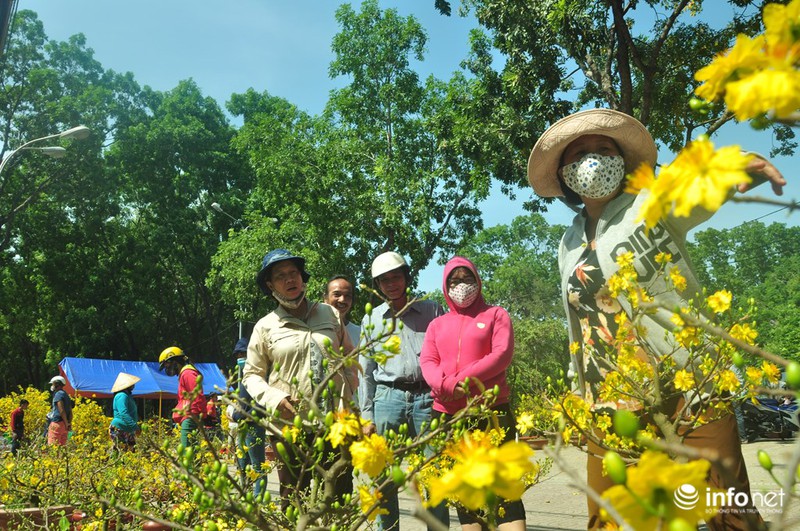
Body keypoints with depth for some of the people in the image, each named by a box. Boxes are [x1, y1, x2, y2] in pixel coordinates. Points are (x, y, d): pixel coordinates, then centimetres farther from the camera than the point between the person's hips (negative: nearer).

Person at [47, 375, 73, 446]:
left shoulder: (58, 394, -8)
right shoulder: (66, 395, 19)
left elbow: (61, 410, -15)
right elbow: (70, 412, 17)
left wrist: (66, 423, -10)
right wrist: (69, 423, 13)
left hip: (57, 423, -9)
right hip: (64, 425, 9)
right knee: (62, 445, 9)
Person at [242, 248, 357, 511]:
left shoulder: (330, 314, 10)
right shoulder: (265, 326, 3)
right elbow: (251, 374, 7)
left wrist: (348, 390, 4)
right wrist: (273, 398, -10)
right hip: (290, 426, -1)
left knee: (340, 499, 9)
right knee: (294, 502, 6)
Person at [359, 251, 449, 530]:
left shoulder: (432, 310, 10)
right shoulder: (371, 320, 14)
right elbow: (366, 373, 13)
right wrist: (367, 417, 7)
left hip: (428, 398, -1)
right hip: (388, 399, 1)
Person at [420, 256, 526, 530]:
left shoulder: (496, 315, 8)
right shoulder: (437, 324, 17)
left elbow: (502, 354, -6)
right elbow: (427, 361, 4)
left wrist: (462, 380, -16)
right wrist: (445, 386, -17)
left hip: (491, 410, -3)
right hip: (448, 414, 4)